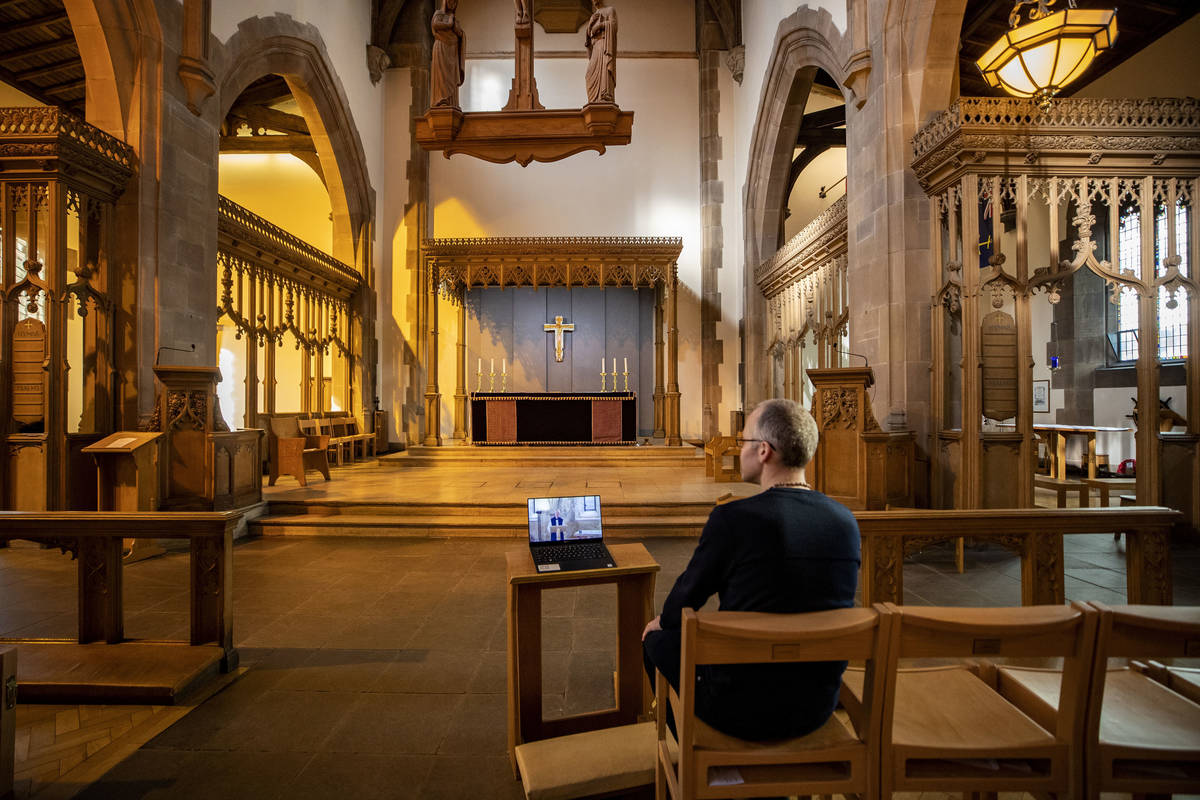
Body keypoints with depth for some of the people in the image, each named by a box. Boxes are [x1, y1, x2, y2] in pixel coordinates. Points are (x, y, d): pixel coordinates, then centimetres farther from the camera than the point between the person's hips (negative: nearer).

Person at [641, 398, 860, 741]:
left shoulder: (732, 518, -24)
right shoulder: (846, 521, -6)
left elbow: (686, 599, -8)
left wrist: (662, 620, 17)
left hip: (742, 712, -5)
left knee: (658, 638, 20)